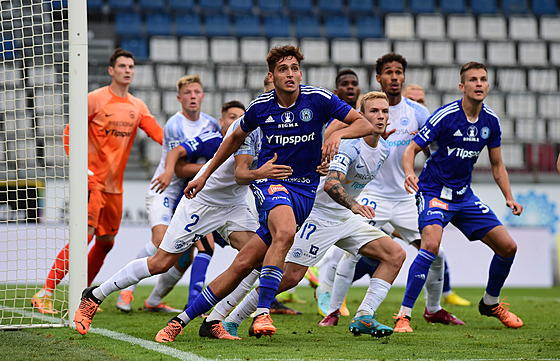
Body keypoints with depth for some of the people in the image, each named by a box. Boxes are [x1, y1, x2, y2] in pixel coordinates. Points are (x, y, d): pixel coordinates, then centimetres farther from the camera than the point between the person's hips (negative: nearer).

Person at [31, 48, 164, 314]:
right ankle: (44, 294, -18)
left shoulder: (137, 107, 12)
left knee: (106, 241, 10)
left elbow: (158, 133, 3)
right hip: (93, 181, -7)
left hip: (115, 185, 7)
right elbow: (70, 133, -5)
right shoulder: (95, 100, -5)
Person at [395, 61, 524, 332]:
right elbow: (411, 149, -15)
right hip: (433, 191, -6)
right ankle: (404, 315, -25)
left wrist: (509, 198, 0)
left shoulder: (491, 121, 1)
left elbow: (497, 165, 13)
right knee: (431, 244, -31)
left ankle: (491, 303, 29)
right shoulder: (445, 116, -16)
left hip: (464, 195, 6)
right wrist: (409, 174, -36)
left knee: (508, 247, 3)